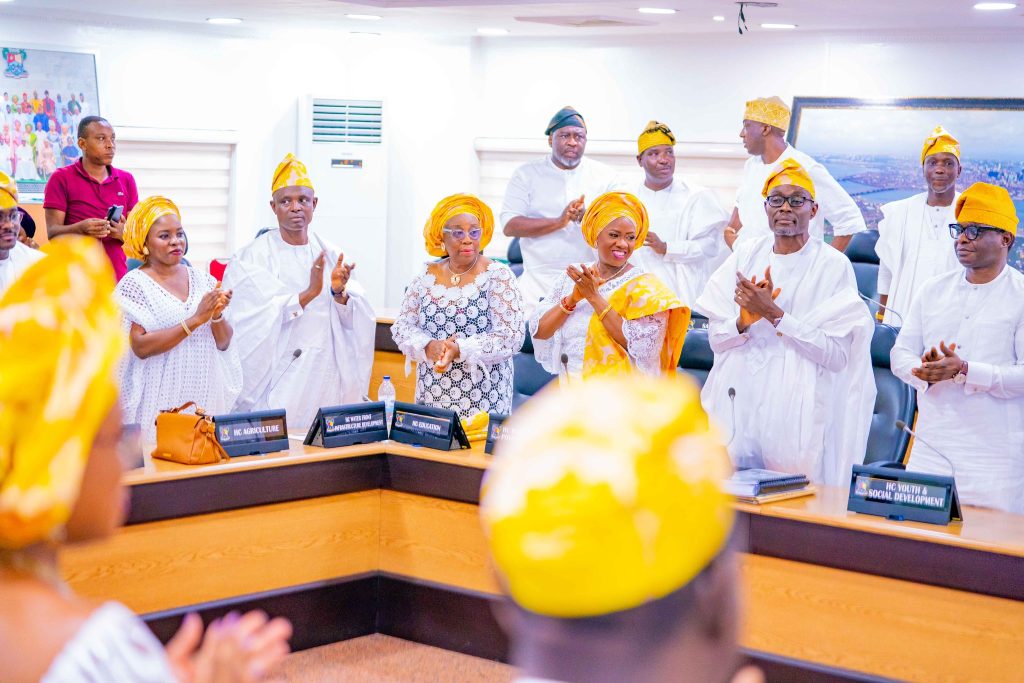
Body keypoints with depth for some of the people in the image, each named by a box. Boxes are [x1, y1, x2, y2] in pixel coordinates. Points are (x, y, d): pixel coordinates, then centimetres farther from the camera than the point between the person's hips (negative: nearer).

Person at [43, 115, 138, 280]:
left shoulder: (126, 180, 14)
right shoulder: (61, 178, 3)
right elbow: (52, 232, -2)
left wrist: (122, 232, -10)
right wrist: (80, 228, -22)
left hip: (118, 276, 3)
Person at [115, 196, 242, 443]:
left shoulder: (202, 280, 9)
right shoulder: (134, 284, -3)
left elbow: (223, 344, 10)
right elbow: (140, 346, -14)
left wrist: (217, 315, -11)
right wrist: (196, 319, -17)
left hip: (205, 398, 4)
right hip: (159, 402, -4)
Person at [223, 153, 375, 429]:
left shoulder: (329, 255, 7)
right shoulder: (252, 257, -3)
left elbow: (353, 321, 3)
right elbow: (257, 319, -15)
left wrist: (340, 294, -17)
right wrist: (308, 293, -24)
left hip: (324, 375, 3)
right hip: (275, 374, -3)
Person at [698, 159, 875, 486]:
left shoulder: (834, 266, -3)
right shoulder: (745, 256, 10)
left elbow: (838, 354, -11)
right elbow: (716, 338, 7)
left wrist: (774, 314, -15)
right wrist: (745, 321, -14)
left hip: (797, 416, -3)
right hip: (737, 407, 3)